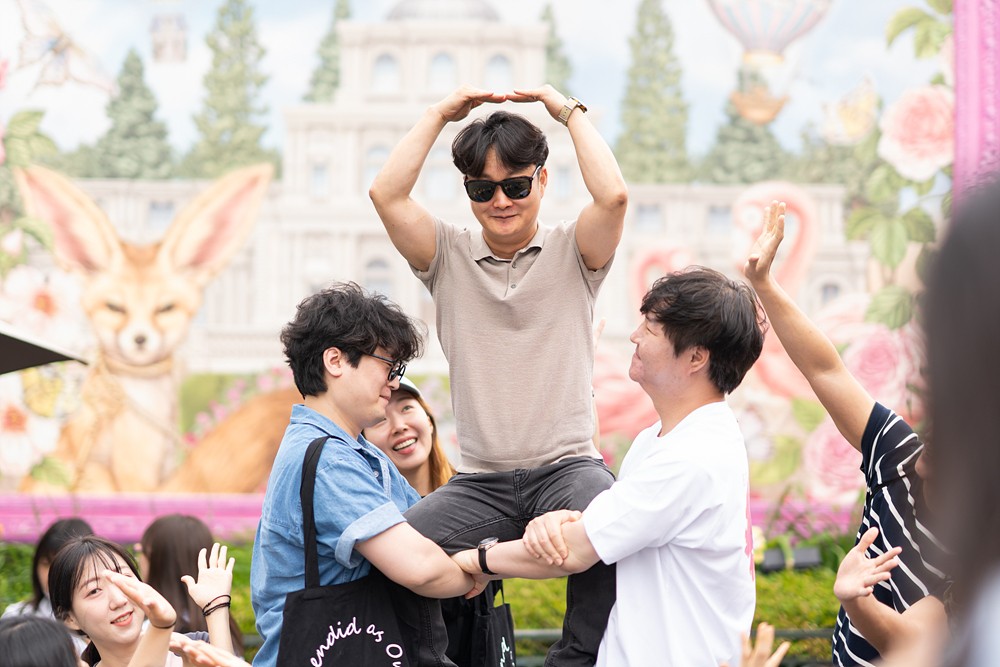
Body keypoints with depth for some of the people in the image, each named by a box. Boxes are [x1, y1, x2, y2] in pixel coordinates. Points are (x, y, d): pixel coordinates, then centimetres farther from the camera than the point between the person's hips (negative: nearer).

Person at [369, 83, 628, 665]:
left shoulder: (571, 251, 7)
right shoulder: (450, 254, 12)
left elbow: (613, 195, -13)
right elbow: (386, 194, -3)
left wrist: (569, 110, -2)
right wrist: (441, 115, 5)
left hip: (566, 464, -2)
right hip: (481, 481, 2)